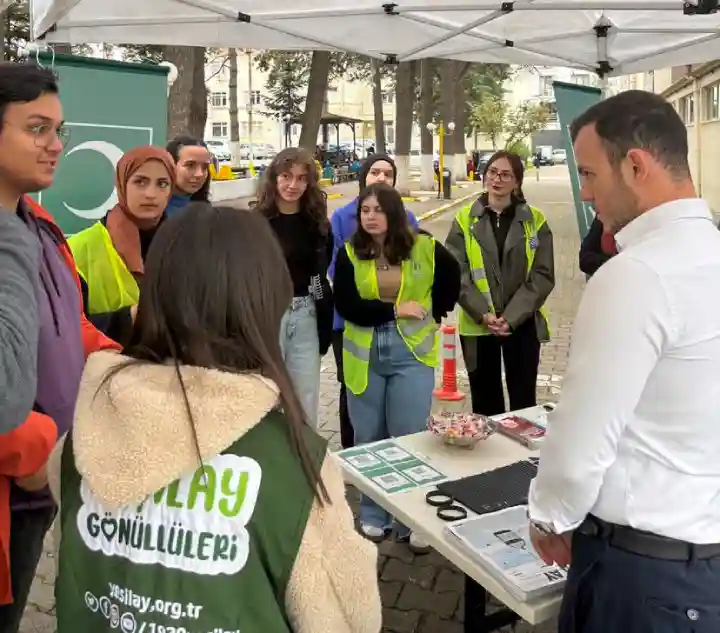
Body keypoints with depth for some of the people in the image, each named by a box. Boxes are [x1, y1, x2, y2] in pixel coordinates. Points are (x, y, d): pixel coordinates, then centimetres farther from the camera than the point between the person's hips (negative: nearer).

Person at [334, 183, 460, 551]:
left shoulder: (423, 247, -2)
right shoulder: (349, 253, -2)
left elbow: (452, 277, 14)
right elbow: (345, 306, -12)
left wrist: (434, 314, 8)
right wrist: (395, 310, -17)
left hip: (411, 353, -1)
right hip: (365, 355, 1)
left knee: (409, 437, 1)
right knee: (369, 438, 10)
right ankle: (373, 515, 26)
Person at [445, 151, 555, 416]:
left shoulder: (535, 220, 1)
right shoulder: (465, 219, 1)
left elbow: (543, 275, -4)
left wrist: (511, 317, -14)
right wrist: (483, 314, -16)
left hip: (523, 324, 0)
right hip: (477, 325, 0)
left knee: (524, 401, 9)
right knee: (485, 403, 10)